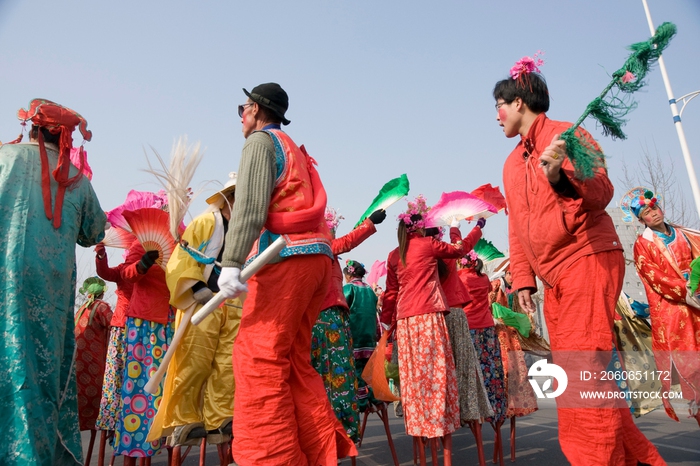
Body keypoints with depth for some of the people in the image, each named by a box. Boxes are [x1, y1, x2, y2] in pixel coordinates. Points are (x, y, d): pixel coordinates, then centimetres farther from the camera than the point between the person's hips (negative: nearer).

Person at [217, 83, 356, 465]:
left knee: (259, 361, -7)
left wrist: (231, 262, -22)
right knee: (293, 361, 11)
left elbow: (250, 205, -13)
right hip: (315, 254, 9)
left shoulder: (260, 141, 4)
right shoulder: (294, 150, 29)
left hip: (286, 256, -9)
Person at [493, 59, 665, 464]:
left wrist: (559, 177, -34)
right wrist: (523, 279, 13)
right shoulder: (512, 164, 18)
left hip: (588, 261, -8)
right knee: (572, 371, 11)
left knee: (583, 369, -13)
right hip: (555, 279, 8)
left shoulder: (565, 134, -2)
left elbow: (602, 191, -14)